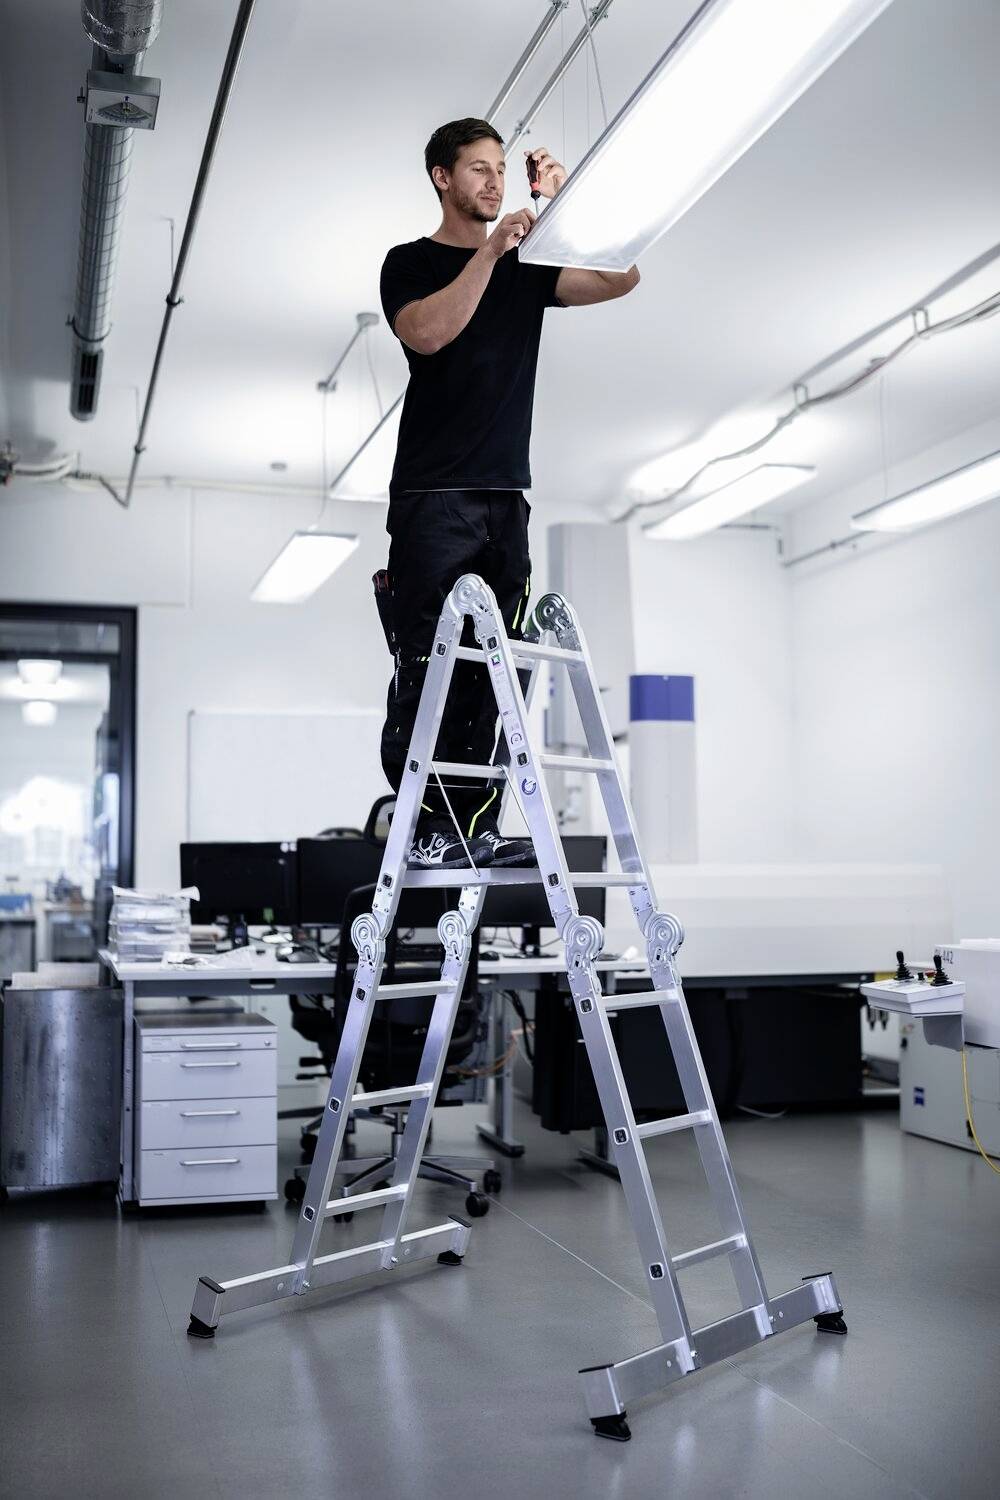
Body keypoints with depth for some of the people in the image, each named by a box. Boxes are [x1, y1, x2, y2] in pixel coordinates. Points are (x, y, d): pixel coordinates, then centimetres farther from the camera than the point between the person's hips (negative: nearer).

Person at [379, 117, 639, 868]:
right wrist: (491, 250, -17)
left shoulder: (526, 269, 19)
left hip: (506, 496, 5)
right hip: (434, 496, -5)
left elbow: (621, 279, 7)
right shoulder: (411, 262, 6)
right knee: (430, 664, -9)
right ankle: (425, 825, -8)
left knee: (491, 669, 1)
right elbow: (427, 331, -15)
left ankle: (478, 826, 3)